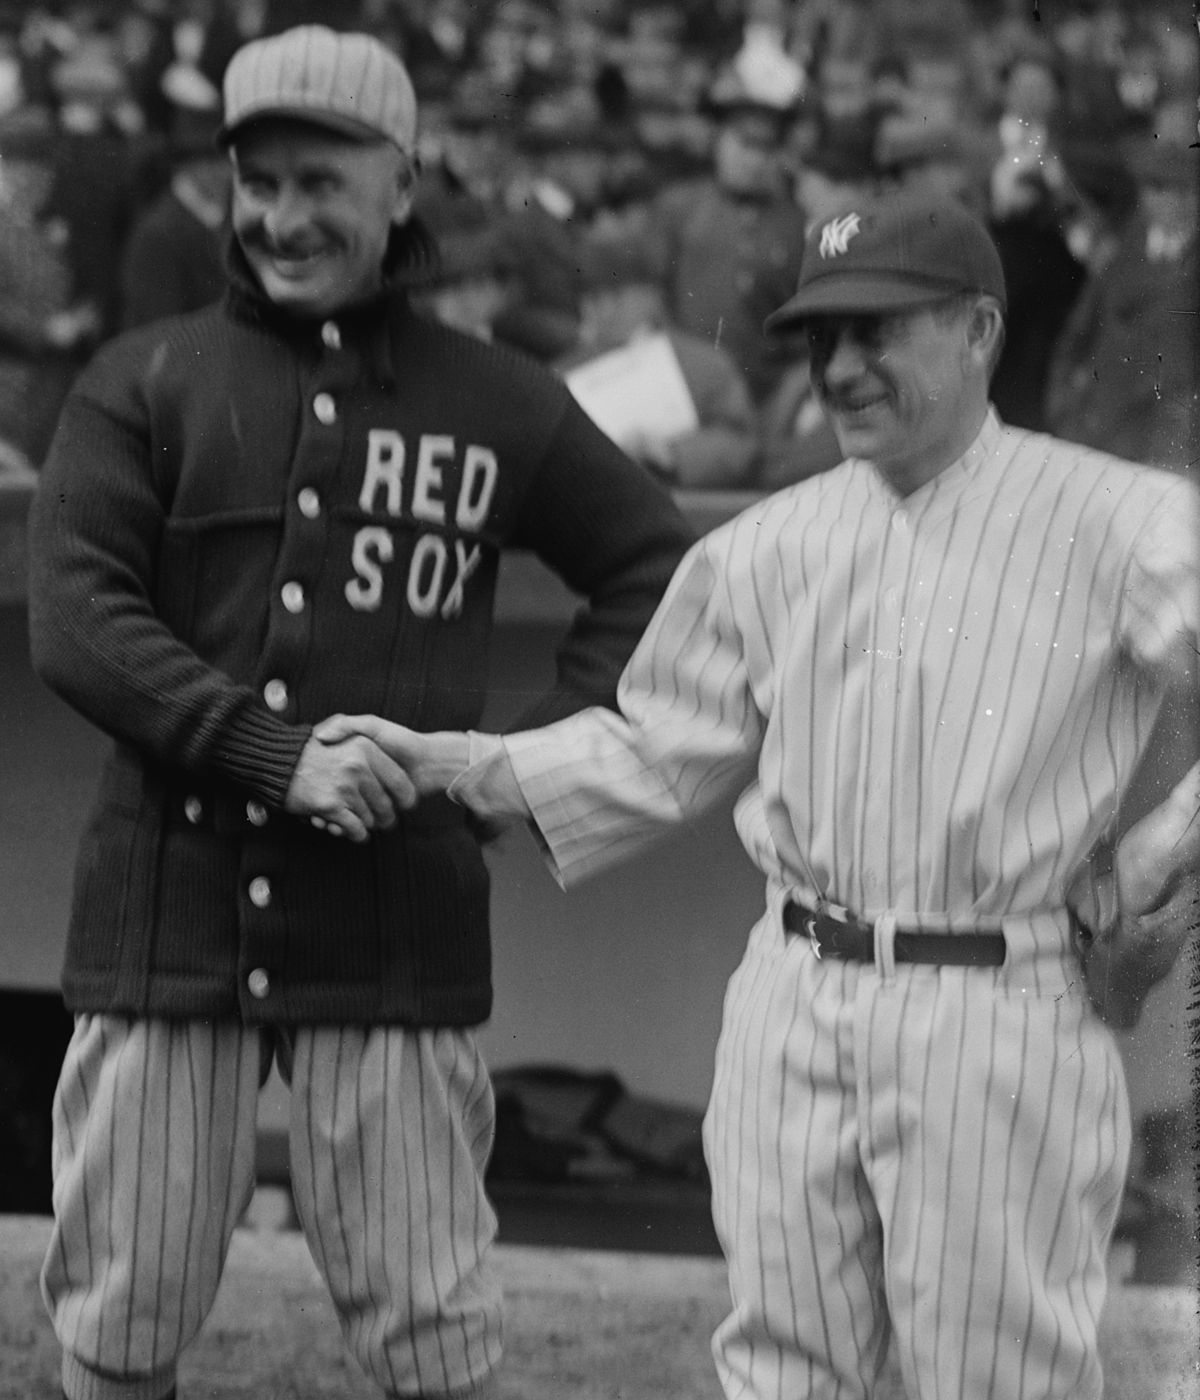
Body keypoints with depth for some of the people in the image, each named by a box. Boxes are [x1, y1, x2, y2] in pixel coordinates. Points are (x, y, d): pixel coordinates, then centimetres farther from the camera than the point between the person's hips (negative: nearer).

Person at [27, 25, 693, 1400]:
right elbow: (73, 624, -5)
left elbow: (657, 565, 16)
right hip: (170, 911, 0)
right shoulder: (145, 383, 5)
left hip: (396, 926, 0)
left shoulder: (496, 406, 8)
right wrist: (276, 756, -16)